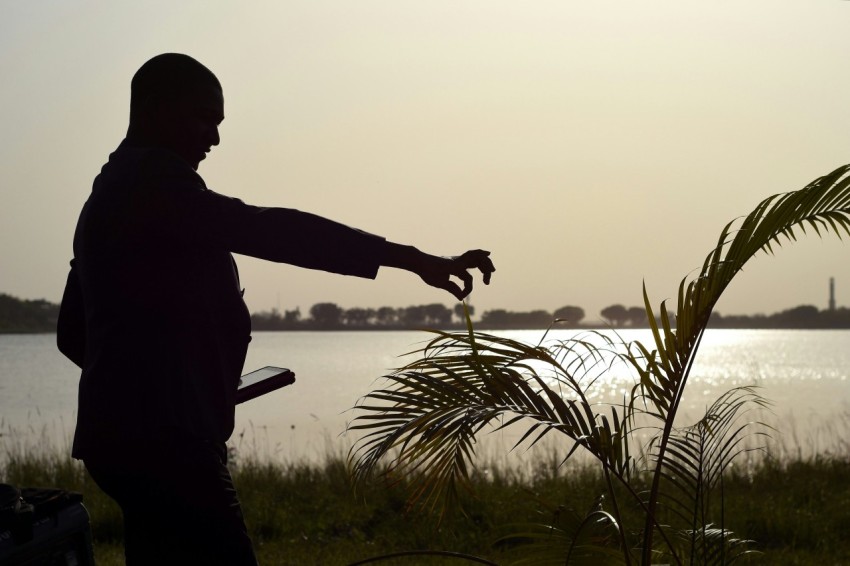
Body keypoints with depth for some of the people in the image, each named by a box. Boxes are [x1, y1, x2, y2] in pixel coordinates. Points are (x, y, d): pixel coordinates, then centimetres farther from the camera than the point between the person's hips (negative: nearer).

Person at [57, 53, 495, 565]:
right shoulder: (153, 181, -10)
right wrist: (413, 259, -24)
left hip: (125, 432, 11)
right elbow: (267, 230, -22)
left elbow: (74, 332, 27)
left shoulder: (112, 194, 22)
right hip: (163, 438, -11)